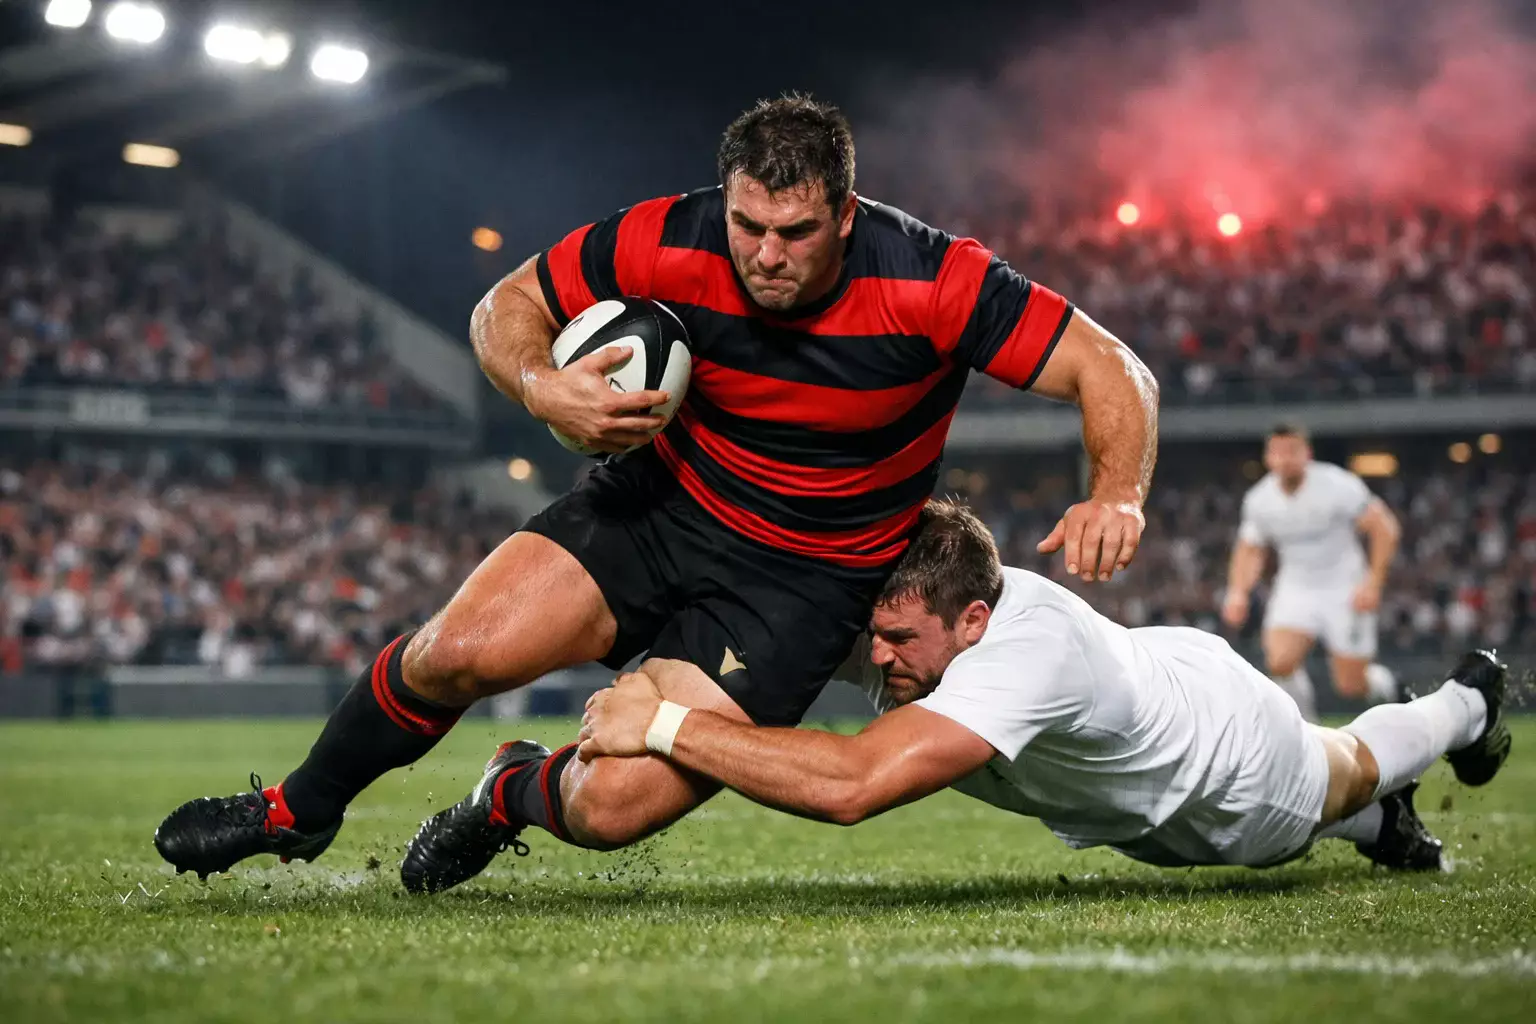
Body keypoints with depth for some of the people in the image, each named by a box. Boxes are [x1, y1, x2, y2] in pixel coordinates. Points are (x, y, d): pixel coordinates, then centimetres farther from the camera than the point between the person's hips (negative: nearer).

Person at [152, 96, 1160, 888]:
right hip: (667, 499, 2)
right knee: (462, 649, -18)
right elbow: (507, 306, -3)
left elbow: (1114, 372, -19)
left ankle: (517, 794, 22)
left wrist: (1116, 498, -37)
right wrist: (542, 387, -24)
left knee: (616, 806, -19)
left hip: (806, 577, -2)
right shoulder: (669, 242, -18)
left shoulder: (931, 281, -24)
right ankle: (299, 810, 14)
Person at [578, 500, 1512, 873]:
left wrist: (667, 725, -64)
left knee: (1343, 773, 30)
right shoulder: (895, 615, -32)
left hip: (1226, 749, -4)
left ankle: (1467, 703, 60)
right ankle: (1379, 820, 64)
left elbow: (853, 786, -63)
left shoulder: (1026, 646, -52)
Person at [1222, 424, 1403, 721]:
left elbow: (1385, 529, -13)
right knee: (1280, 661, -23)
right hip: (1295, 589, 3)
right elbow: (1250, 549, 12)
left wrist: (1373, 584, -19)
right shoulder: (1259, 499, -4)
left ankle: (1383, 684, 33)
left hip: (1344, 591, -3)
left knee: (1351, 686, -4)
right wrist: (1238, 593, -4)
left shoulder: (1338, 485, -17)